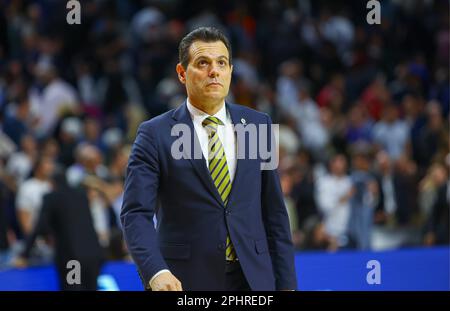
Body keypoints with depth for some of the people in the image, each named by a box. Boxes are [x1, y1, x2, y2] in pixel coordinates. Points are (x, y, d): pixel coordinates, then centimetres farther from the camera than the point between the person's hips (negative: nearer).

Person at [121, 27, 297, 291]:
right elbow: (136, 213, -10)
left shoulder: (257, 125, 8)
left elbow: (274, 211, 9)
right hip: (185, 281, -2)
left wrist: (286, 284, 4)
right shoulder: (155, 135, -2)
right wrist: (156, 272, -27)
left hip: (252, 278, 2)